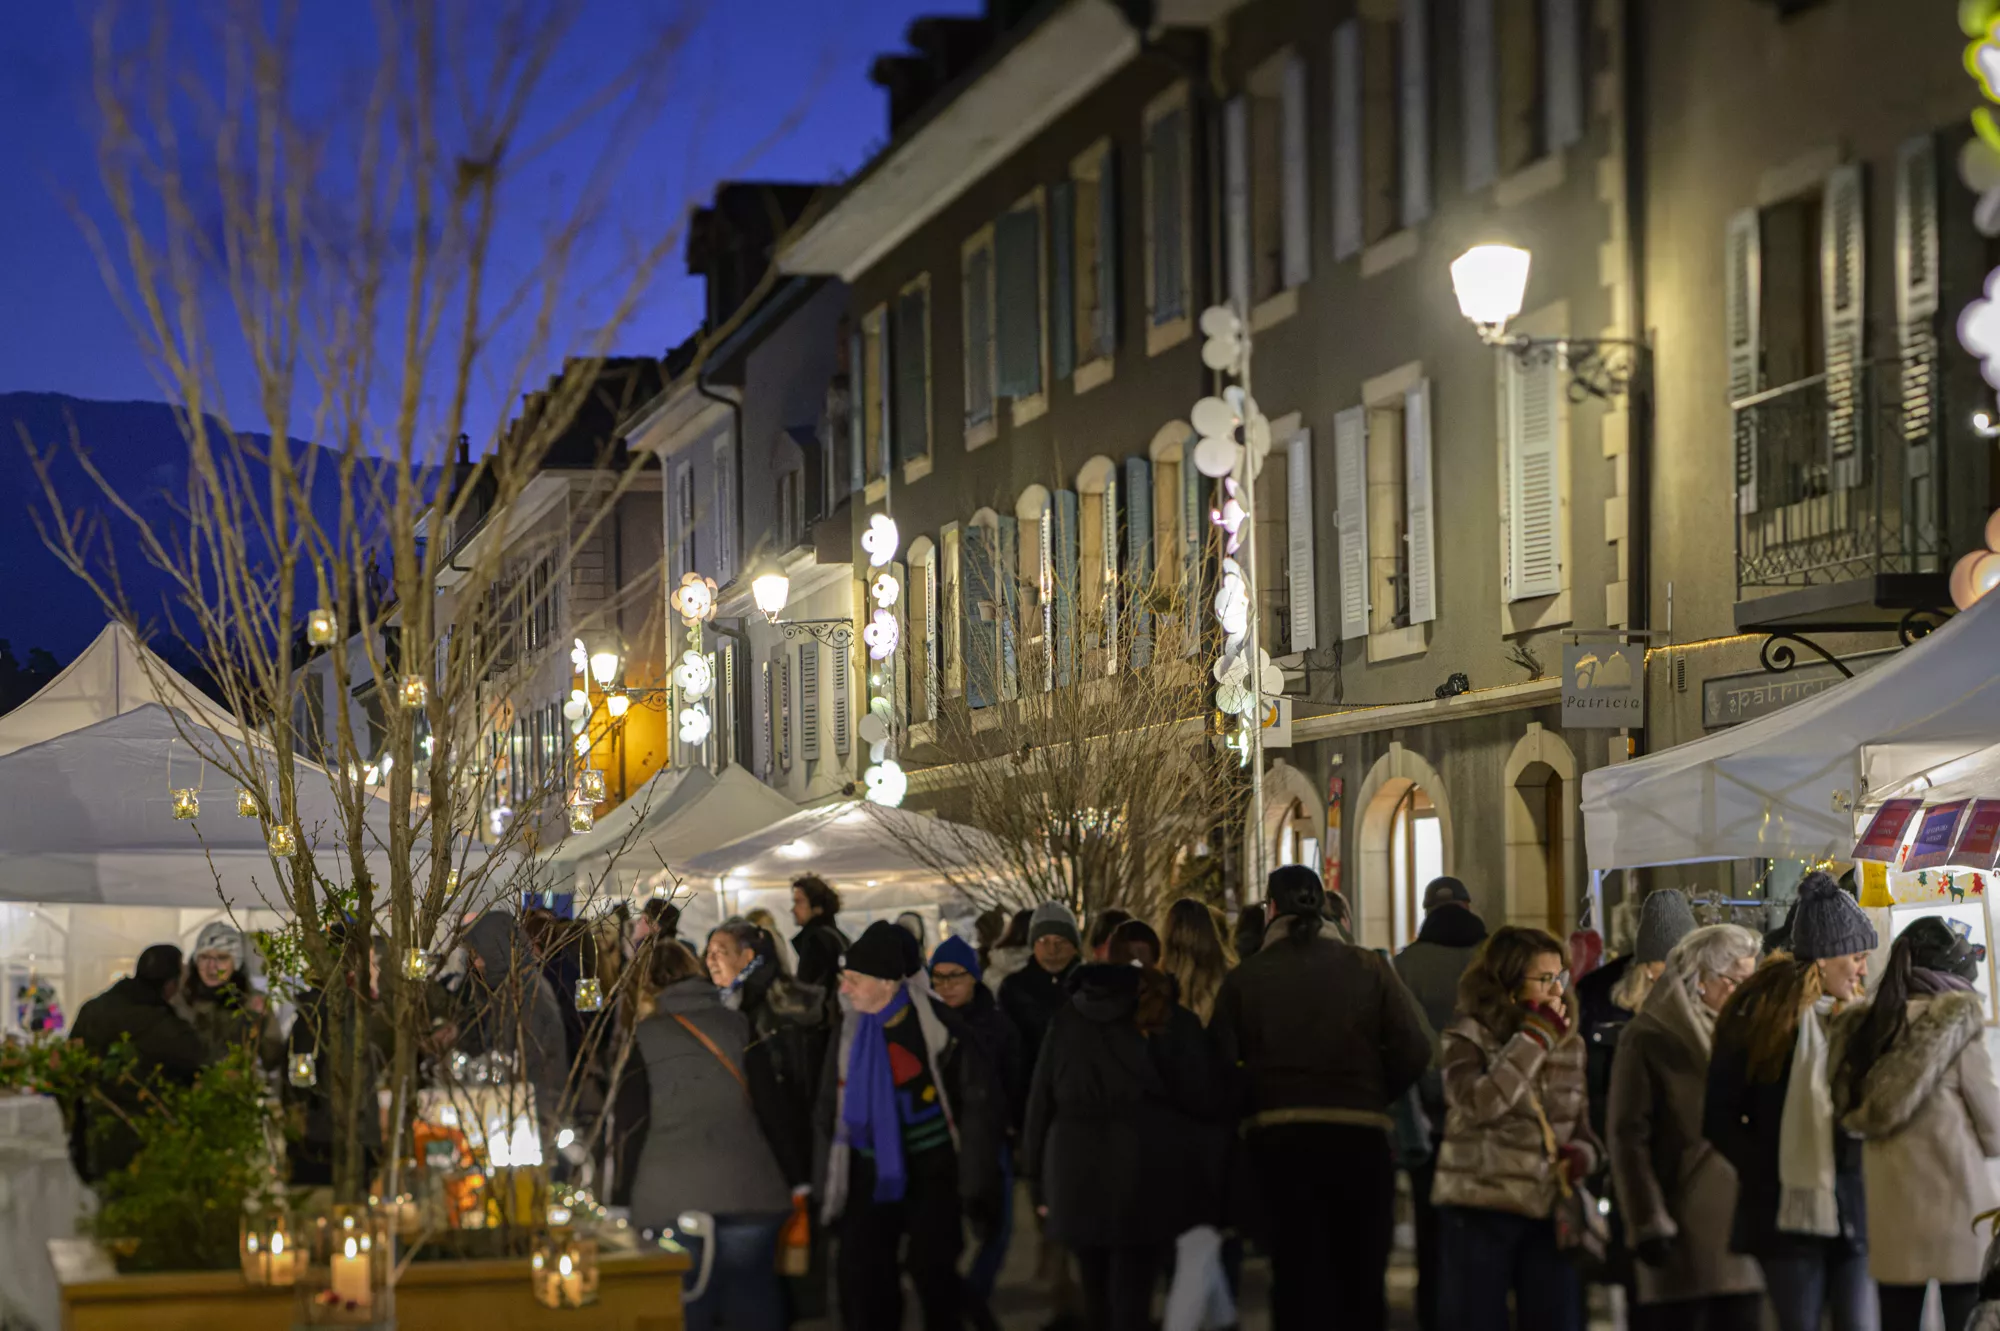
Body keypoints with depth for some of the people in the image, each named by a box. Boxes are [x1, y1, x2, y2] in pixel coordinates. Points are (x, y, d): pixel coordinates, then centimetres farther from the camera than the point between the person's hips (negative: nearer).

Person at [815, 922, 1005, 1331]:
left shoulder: (938, 1026, -11)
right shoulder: (850, 1029, 1)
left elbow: (979, 1104, -7)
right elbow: (831, 1110, 12)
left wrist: (977, 1187, -8)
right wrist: (829, 1185, 10)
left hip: (931, 1174, -4)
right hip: (870, 1177, 4)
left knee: (933, 1274, -4)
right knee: (864, 1291, -1)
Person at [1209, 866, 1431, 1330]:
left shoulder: (1244, 977, -3)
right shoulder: (1369, 968, 0)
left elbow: (1221, 1065, -11)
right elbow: (1412, 1052, -7)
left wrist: (1257, 1104, 6)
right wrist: (1372, 1095, 9)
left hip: (1277, 1137, -1)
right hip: (1360, 1133, 1)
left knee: (1296, 1278, 5)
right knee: (1362, 1281, 12)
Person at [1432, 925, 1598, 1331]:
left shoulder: (1569, 1042, 12)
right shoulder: (1468, 1036, -5)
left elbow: (1584, 1124, 20)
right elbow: (1479, 1103, -24)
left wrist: (1582, 1154, -5)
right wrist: (1535, 1038, -19)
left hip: (1551, 1216, 4)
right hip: (1478, 1212, -4)